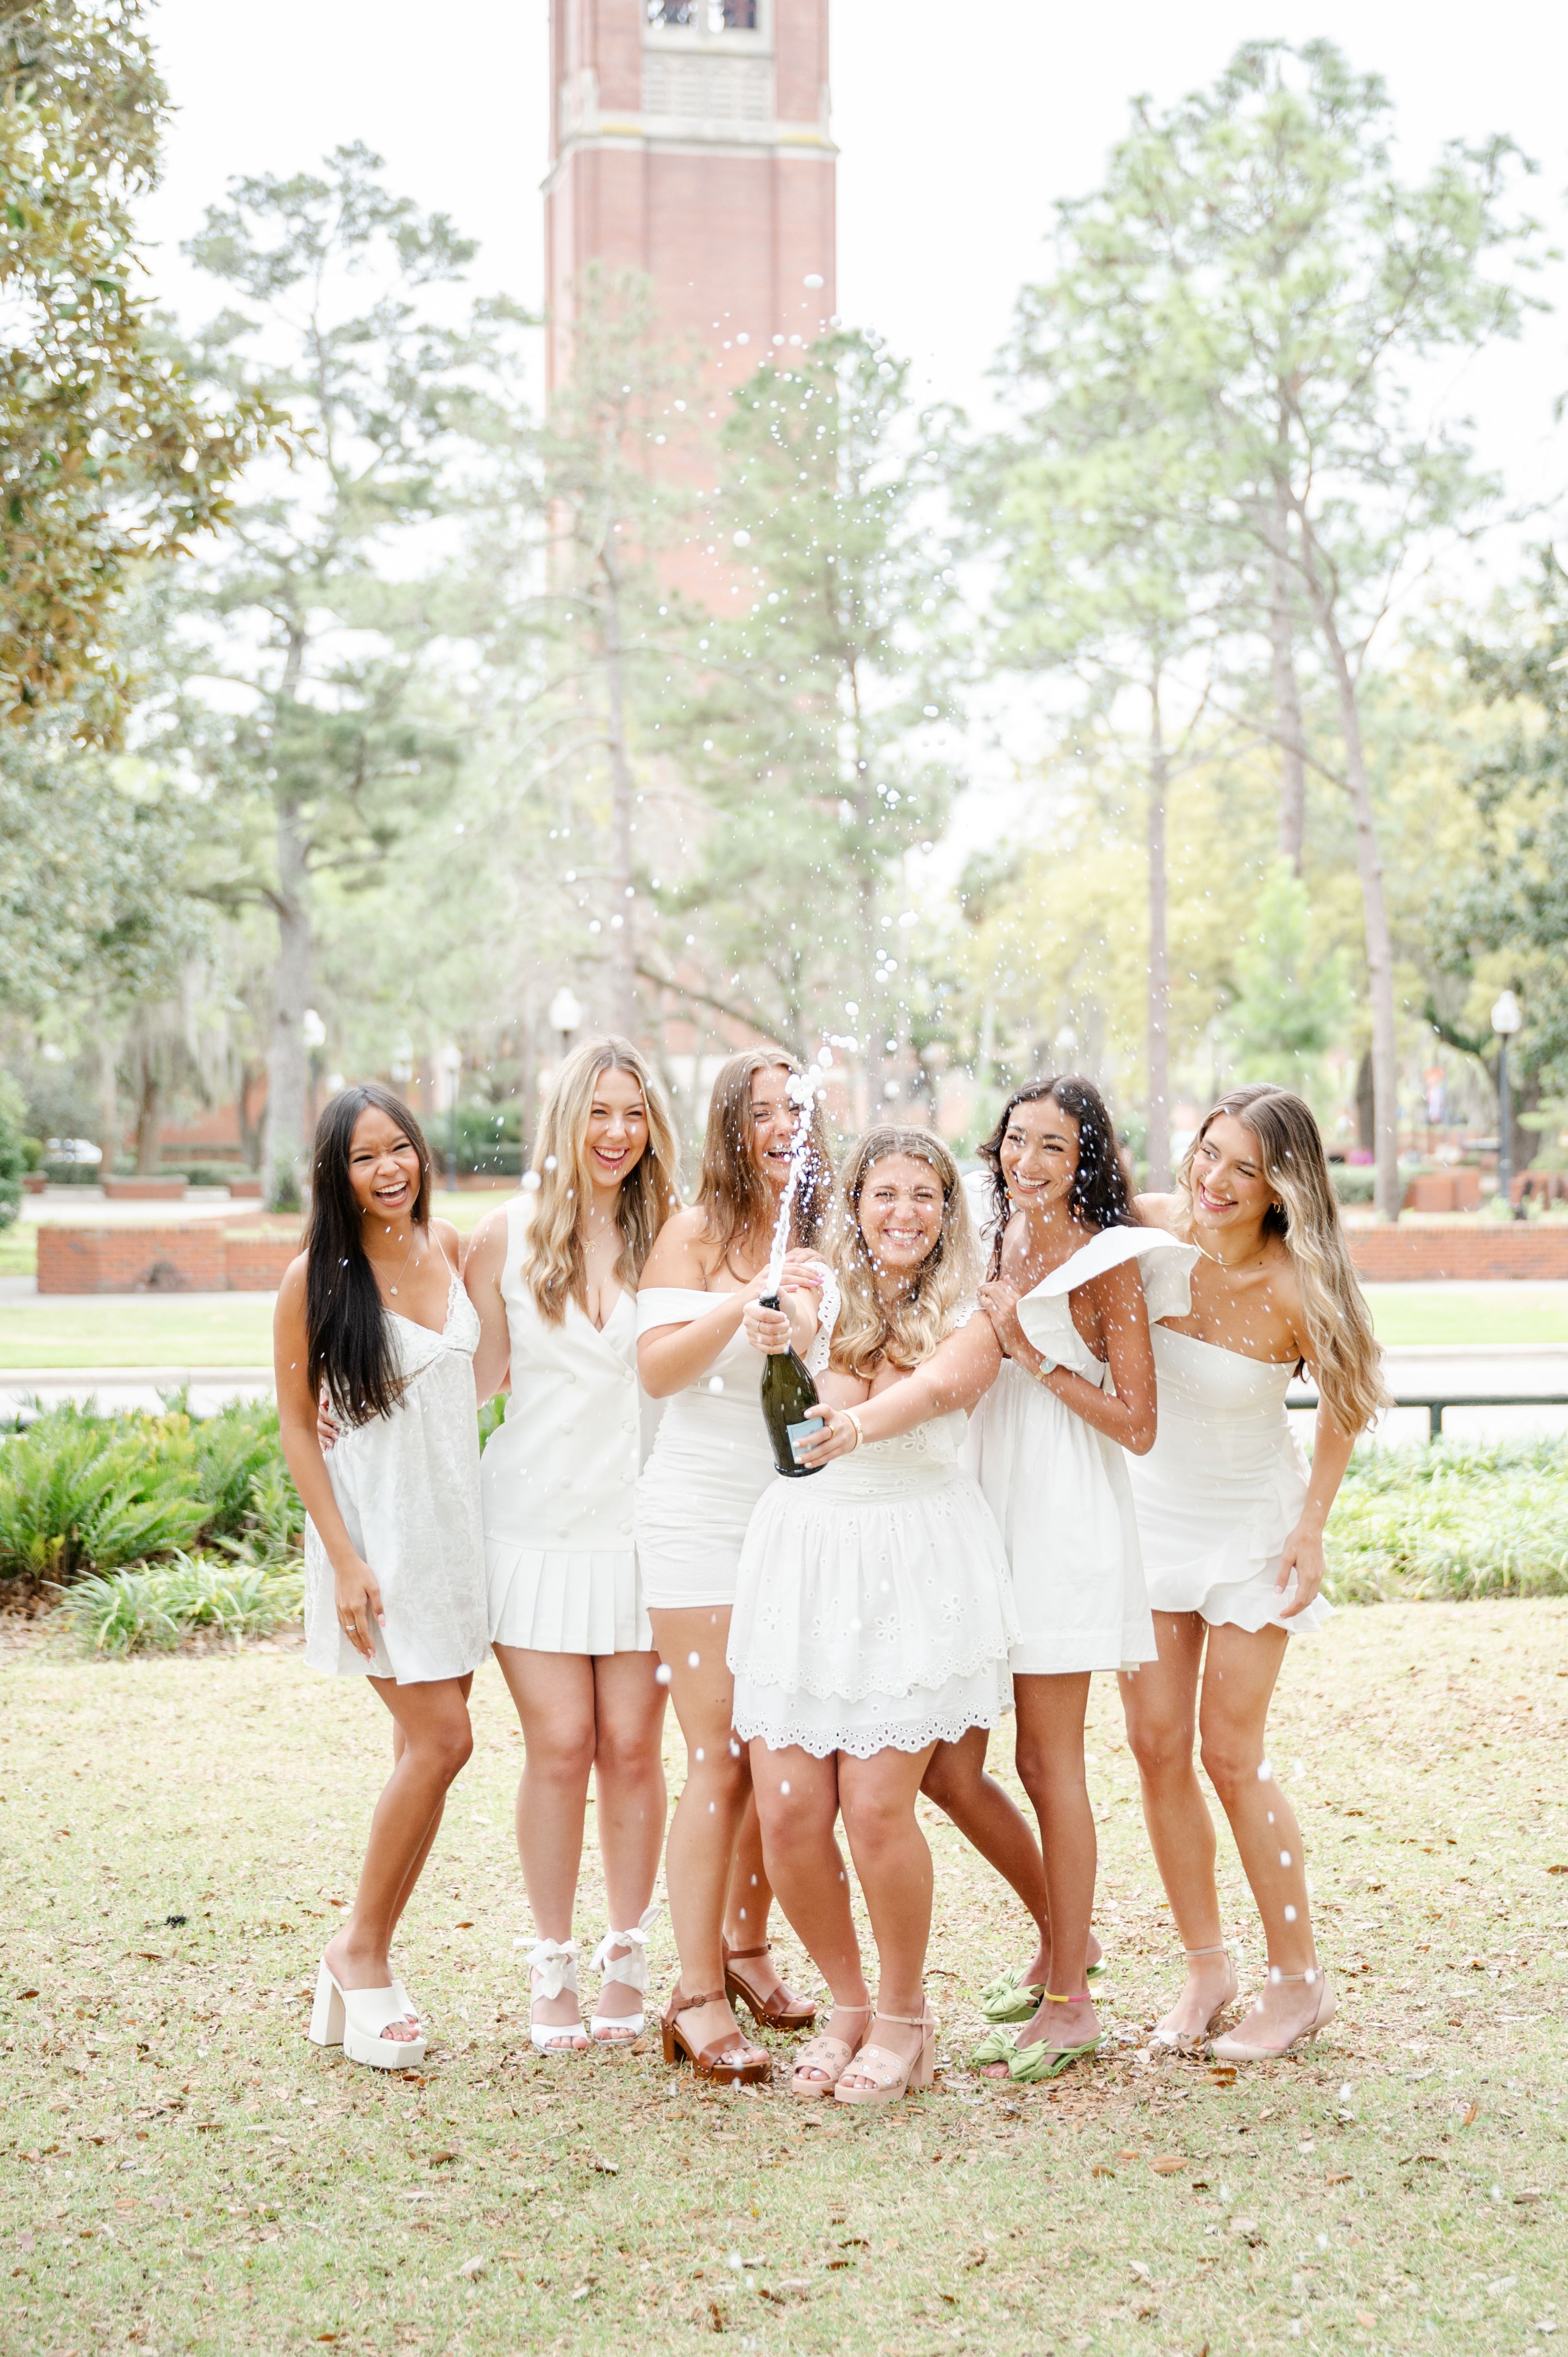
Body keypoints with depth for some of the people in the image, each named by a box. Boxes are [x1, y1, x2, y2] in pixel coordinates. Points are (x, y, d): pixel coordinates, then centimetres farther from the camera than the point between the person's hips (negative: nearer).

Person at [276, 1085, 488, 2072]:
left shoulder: (446, 1246, 5)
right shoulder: (315, 1279, -10)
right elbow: (297, 1426, -7)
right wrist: (345, 1560, -13)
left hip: (458, 1517, 6)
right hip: (377, 1521, -6)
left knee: (427, 1748, 6)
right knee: (442, 1738, -12)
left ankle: (367, 1964, 16)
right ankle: (359, 1950, 5)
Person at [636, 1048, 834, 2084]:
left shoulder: (833, 1238, 8)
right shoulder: (697, 1235, -2)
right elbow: (657, 1367, -12)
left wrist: (819, 1316, -8)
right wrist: (749, 1301, -24)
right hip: (705, 1520, -4)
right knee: (720, 1759, -6)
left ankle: (747, 1947, 26)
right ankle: (698, 1996, -1)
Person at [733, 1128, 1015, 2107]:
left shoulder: (970, 1319, 1)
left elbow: (930, 1389, -19)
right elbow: (842, 1391, -10)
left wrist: (858, 1427, -40)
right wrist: (796, 1343, -33)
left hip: (916, 1567, -3)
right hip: (806, 1557, 3)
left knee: (876, 1805, -11)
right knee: (787, 1814, -3)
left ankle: (906, 2013, 12)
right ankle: (849, 2004, 20)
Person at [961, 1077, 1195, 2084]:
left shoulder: (1109, 1262, -8)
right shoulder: (996, 1239, 11)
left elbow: (1138, 1425, -12)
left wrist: (1034, 1354, -16)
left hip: (1067, 1517, -7)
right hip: (990, 1506, 7)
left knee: (1047, 1762, -4)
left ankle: (1070, 2001, 5)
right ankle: (1063, 1938, 29)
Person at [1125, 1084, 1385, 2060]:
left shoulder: (1290, 1291, -24)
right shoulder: (1152, 1228, -14)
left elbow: (1345, 1406, -7)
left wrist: (1313, 1527, -10)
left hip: (1251, 1522, -4)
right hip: (1152, 1510, 4)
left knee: (1232, 1750, -4)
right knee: (1157, 1743, 3)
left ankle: (1300, 1978, 10)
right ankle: (1206, 1965, 17)